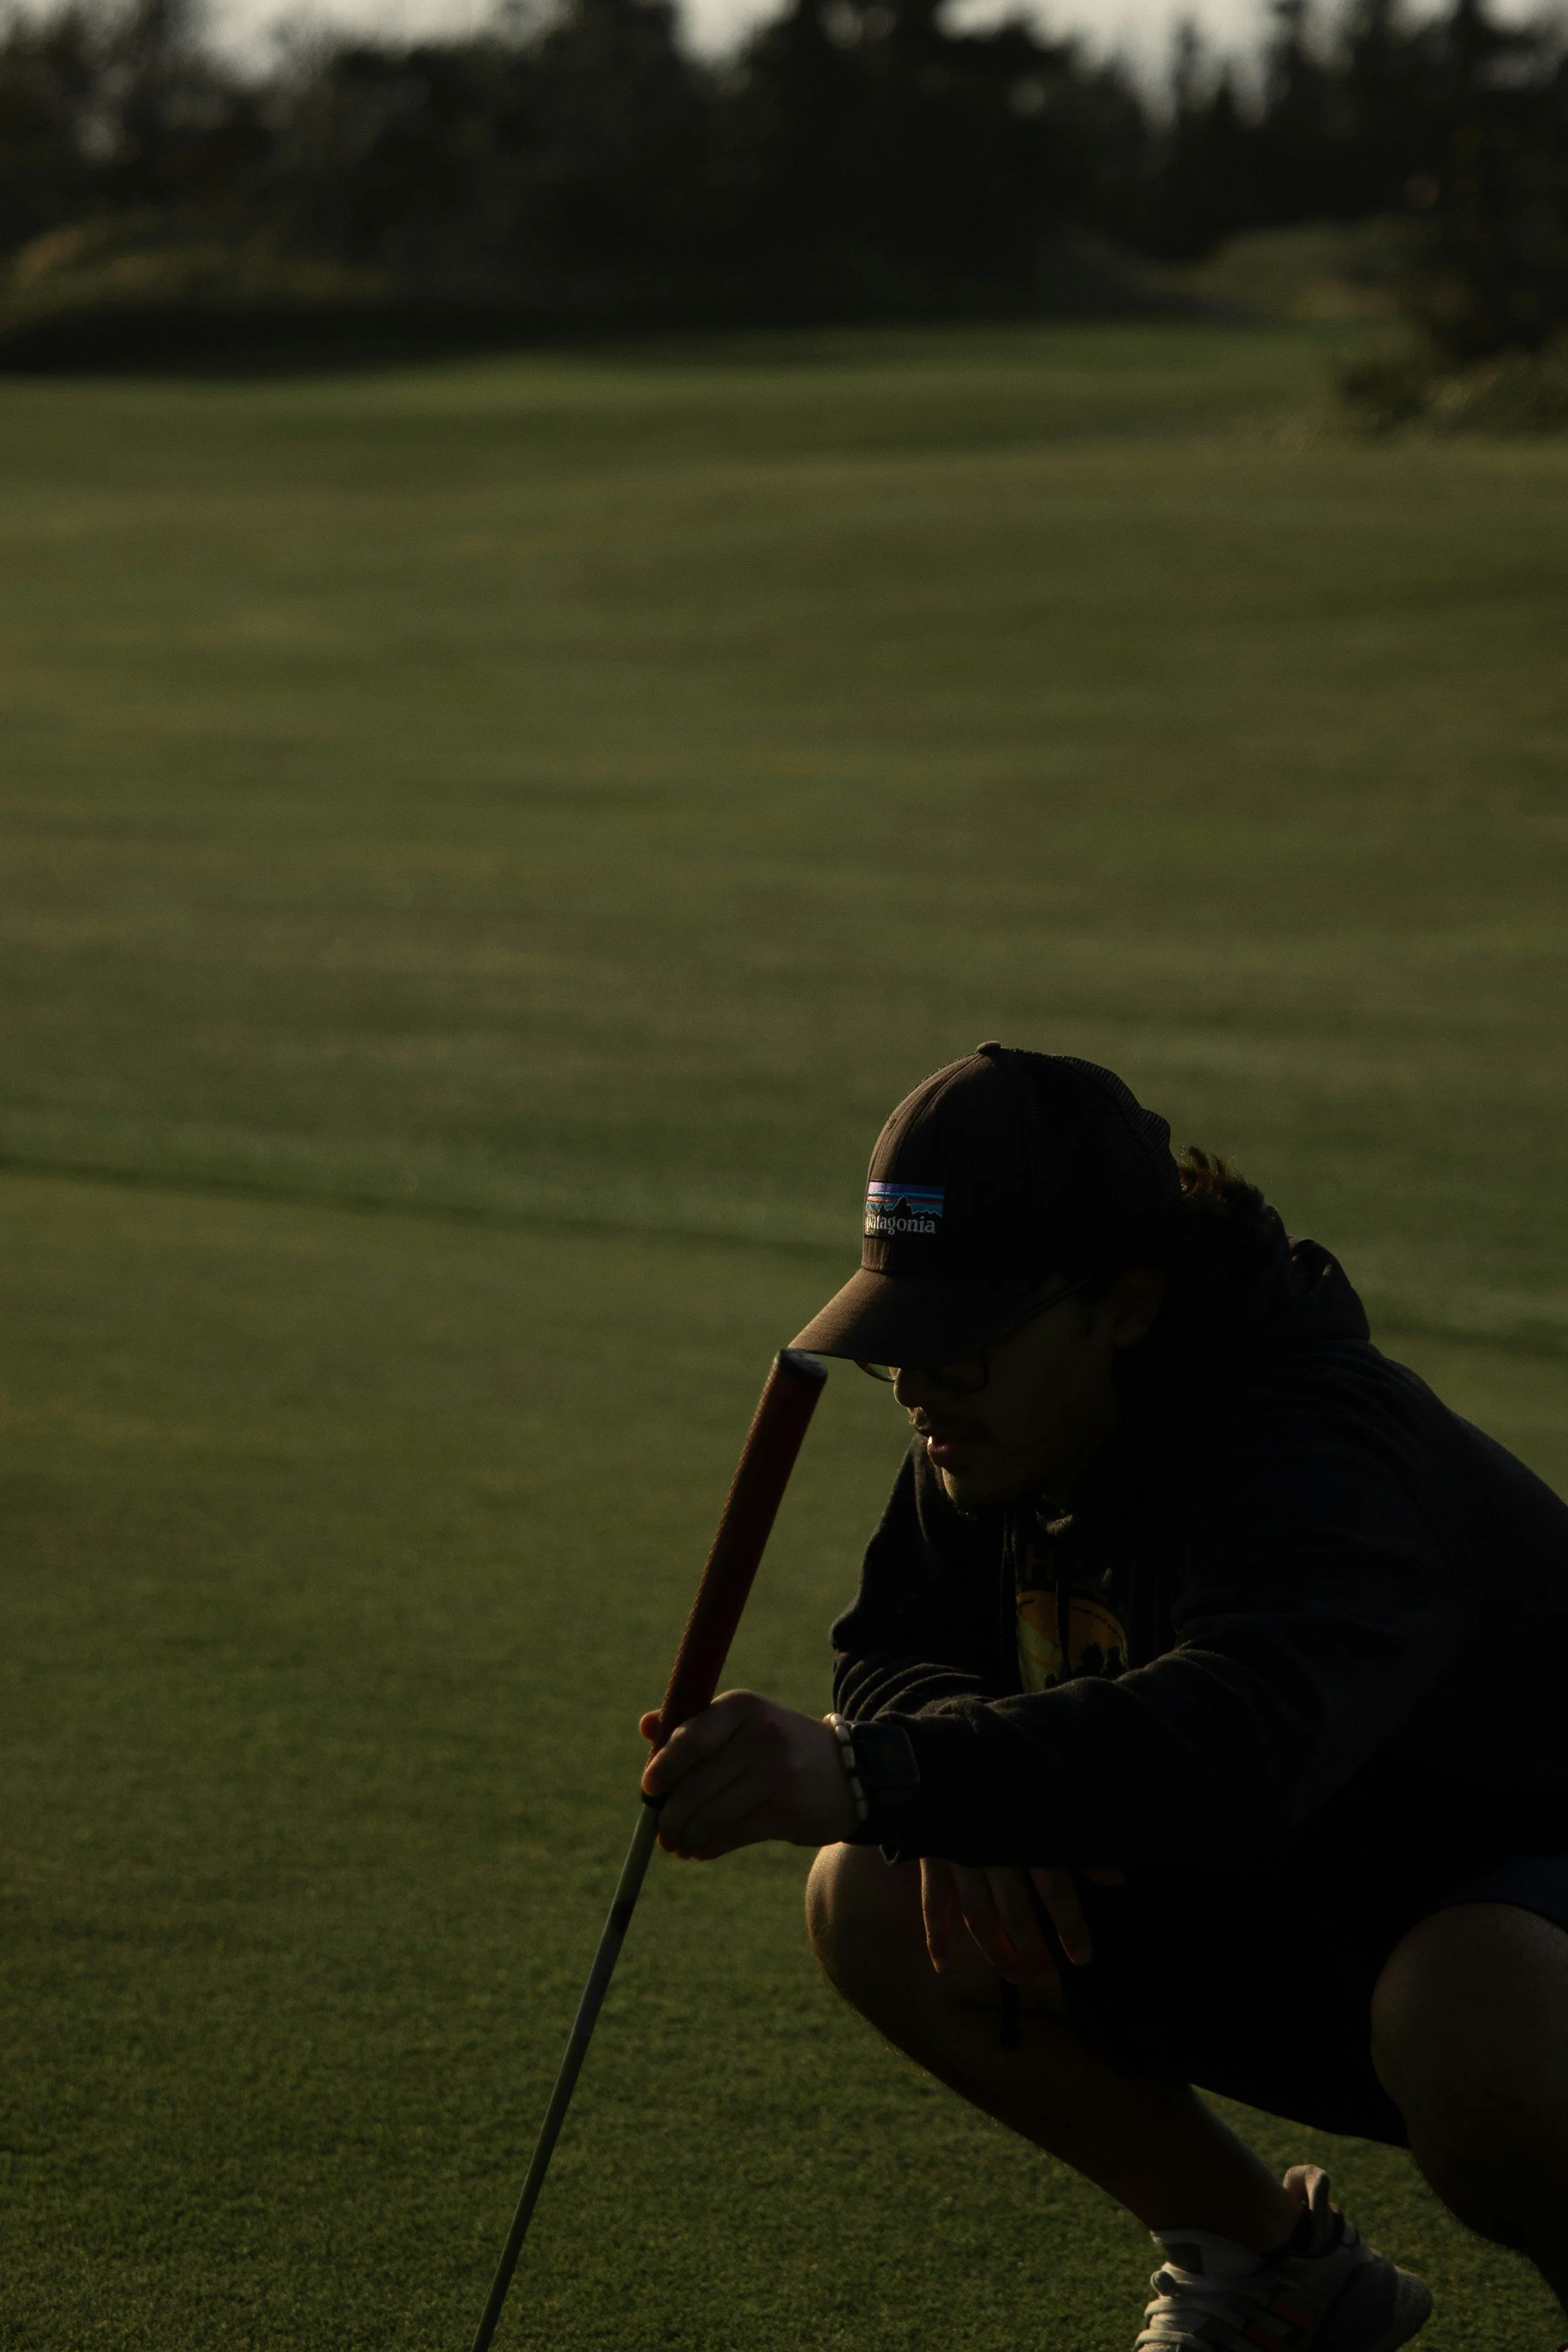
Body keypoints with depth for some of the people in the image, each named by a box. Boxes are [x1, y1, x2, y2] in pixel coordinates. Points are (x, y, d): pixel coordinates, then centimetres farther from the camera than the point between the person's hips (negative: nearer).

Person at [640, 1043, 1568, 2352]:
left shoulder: (1324, 1448, -34)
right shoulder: (1002, 1430, -6)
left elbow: (1242, 1732, -52)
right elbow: (895, 1652, 4)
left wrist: (871, 1775, -64)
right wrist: (976, 1782, -22)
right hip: (1282, 1905, 8)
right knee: (877, 1903, -9)